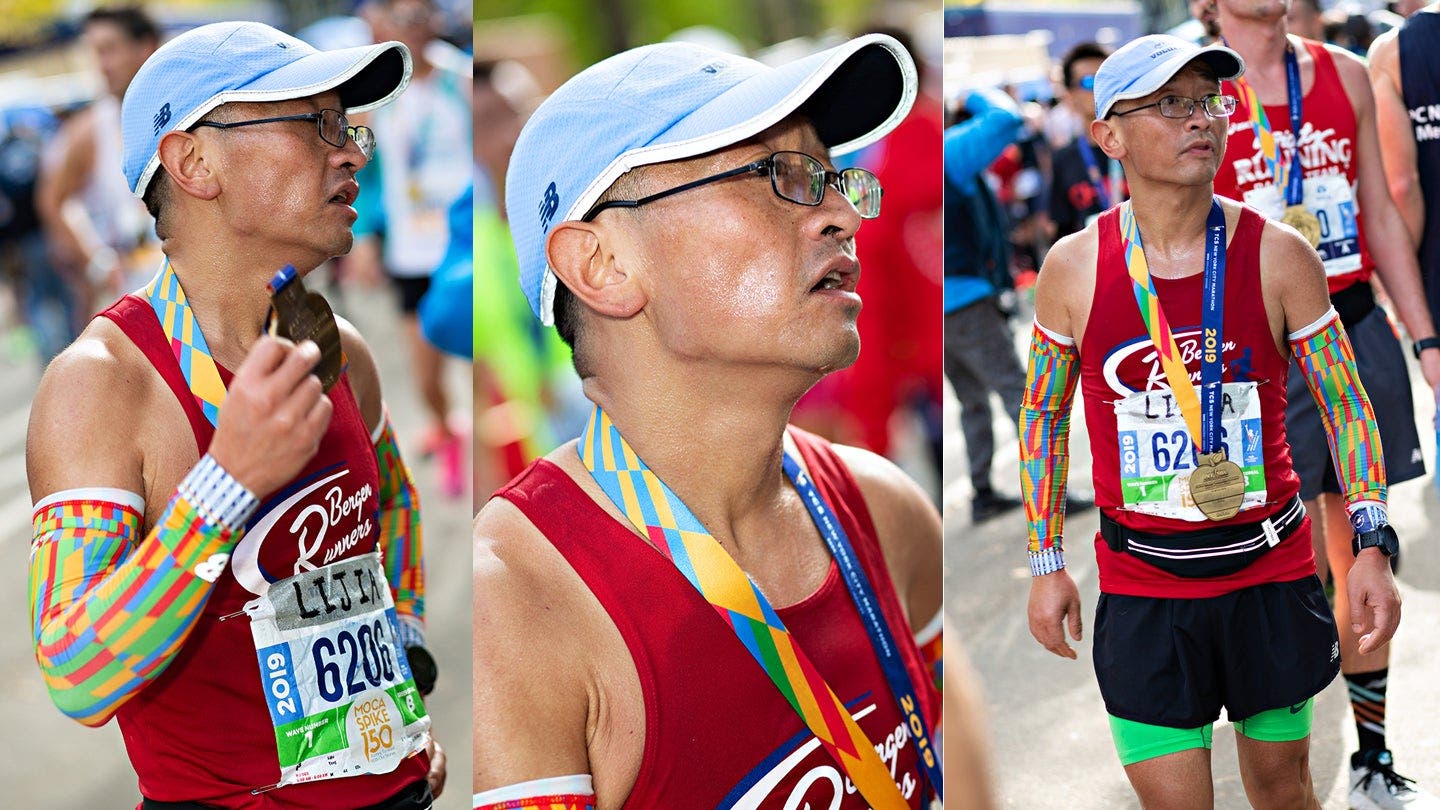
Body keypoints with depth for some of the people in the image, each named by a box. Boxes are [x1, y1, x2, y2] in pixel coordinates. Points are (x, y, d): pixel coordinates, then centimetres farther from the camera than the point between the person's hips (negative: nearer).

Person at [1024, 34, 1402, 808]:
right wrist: (1046, 563, 6)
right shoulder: (1073, 266, -6)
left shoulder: (1279, 256, -7)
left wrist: (1371, 546, -8)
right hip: (1140, 584, -1)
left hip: (1271, 569, 1)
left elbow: (1346, 404, 1)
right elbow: (1041, 412, 6)